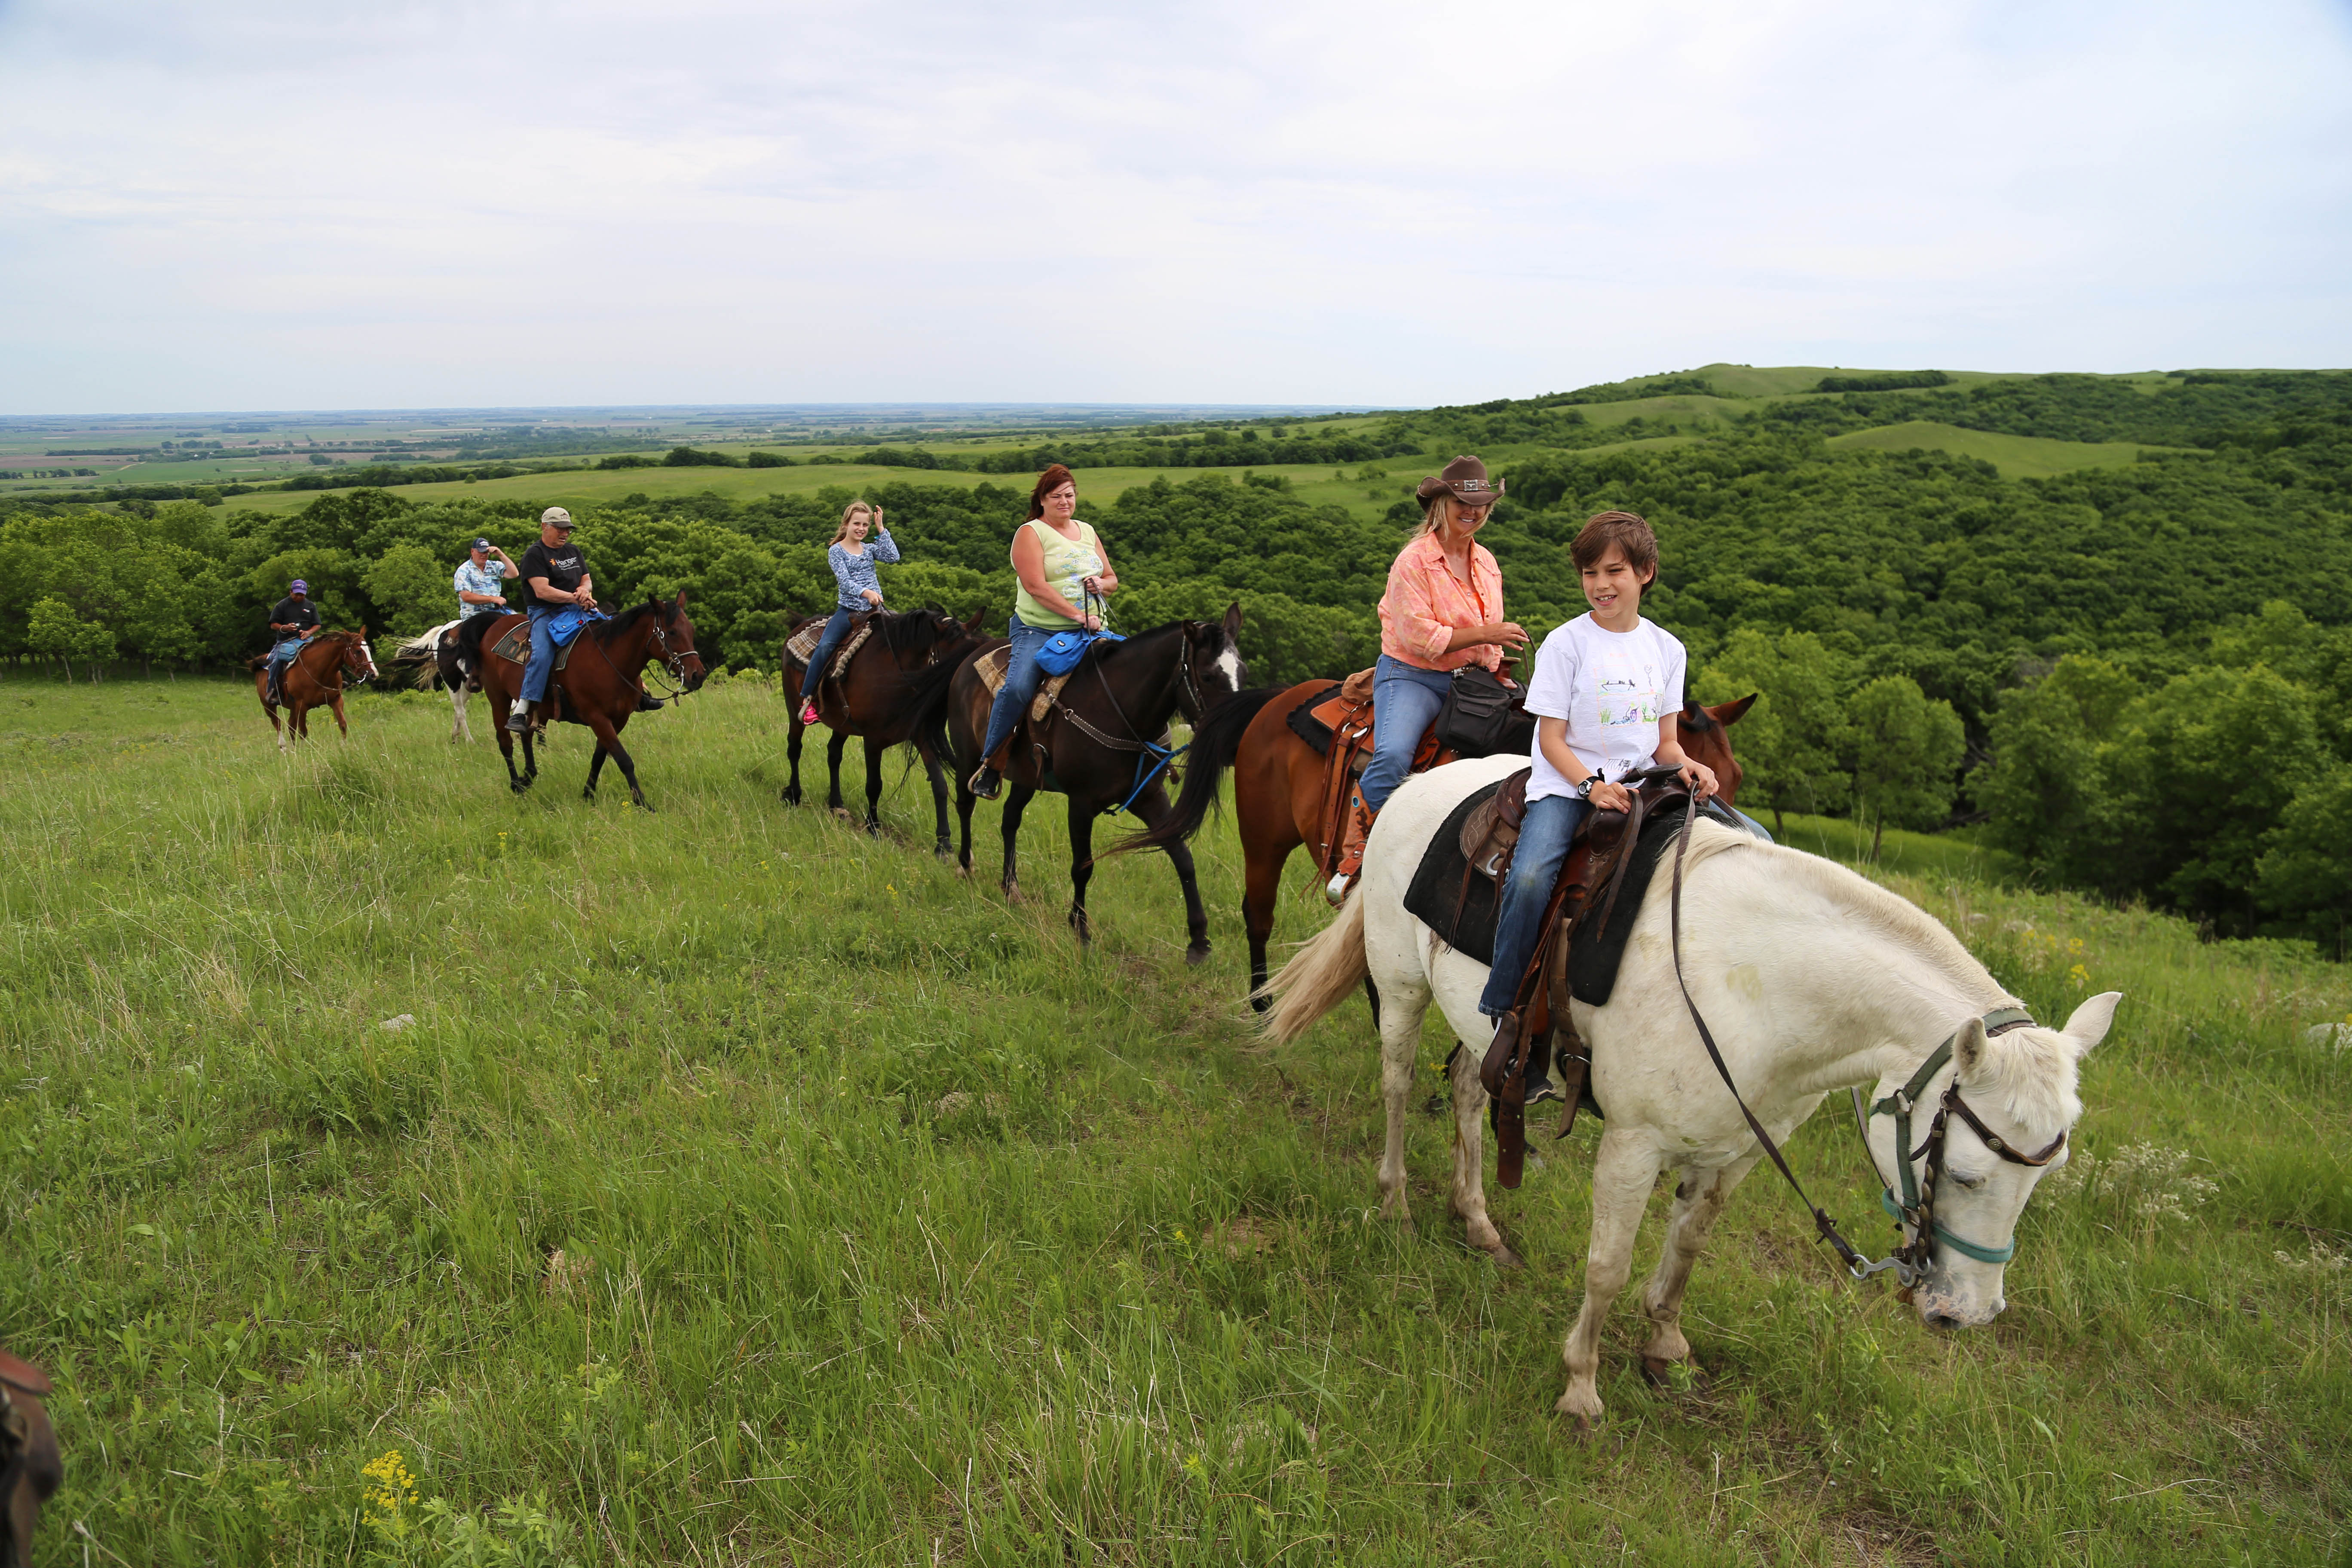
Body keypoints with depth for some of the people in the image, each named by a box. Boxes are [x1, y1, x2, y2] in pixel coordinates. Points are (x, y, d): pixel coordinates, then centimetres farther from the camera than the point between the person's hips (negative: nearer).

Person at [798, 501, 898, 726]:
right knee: (825, 646, -25)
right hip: (848, 610, -4)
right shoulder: (836, 551, 1)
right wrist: (865, 593, -31)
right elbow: (844, 581, -13)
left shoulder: (870, 550, 13)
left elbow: (892, 558, -6)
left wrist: (881, 530, -5)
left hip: (875, 610, 4)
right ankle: (808, 698, -17)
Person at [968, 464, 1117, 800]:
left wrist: (1101, 585, -3)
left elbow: (1112, 580, 22)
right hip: (1037, 630, -6)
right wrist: (1078, 614, -23)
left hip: (1088, 632, 6)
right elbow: (1036, 586, -15)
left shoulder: (1087, 532, 18)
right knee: (1017, 688, -27)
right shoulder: (1031, 533, -2)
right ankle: (990, 763, -13)